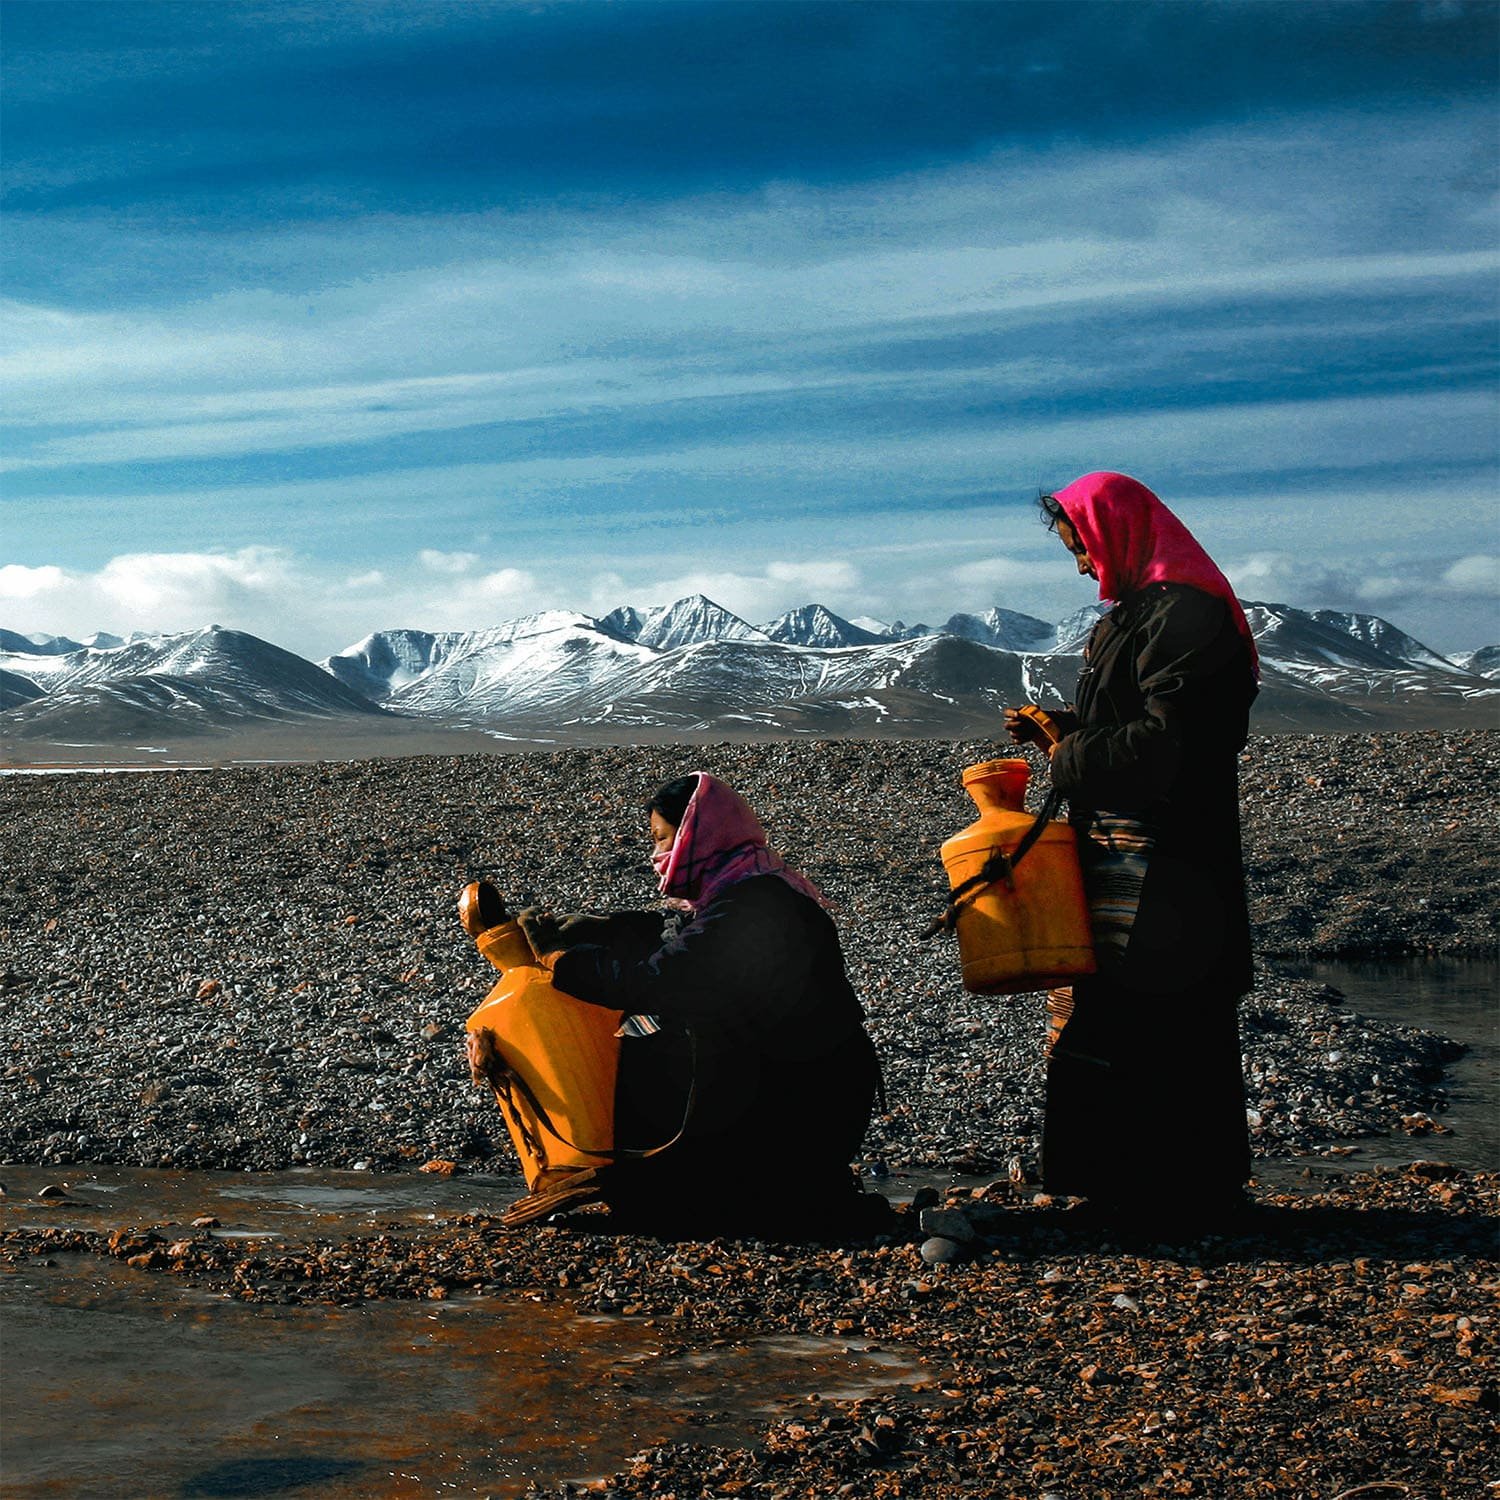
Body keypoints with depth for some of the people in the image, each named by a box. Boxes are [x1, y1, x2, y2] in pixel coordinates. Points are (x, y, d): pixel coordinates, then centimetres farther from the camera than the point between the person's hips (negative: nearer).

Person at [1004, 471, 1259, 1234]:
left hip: (1164, 867, -10)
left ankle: (1175, 1194, 7)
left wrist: (1070, 756, -11)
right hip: (1118, 851, 10)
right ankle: (1120, 1178, 23)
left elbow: (1167, 741, -23)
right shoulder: (1139, 612, 17)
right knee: (1108, 1011, 13)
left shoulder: (1186, 614, -15)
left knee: (1158, 1023, -4)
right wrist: (1061, 731, 7)